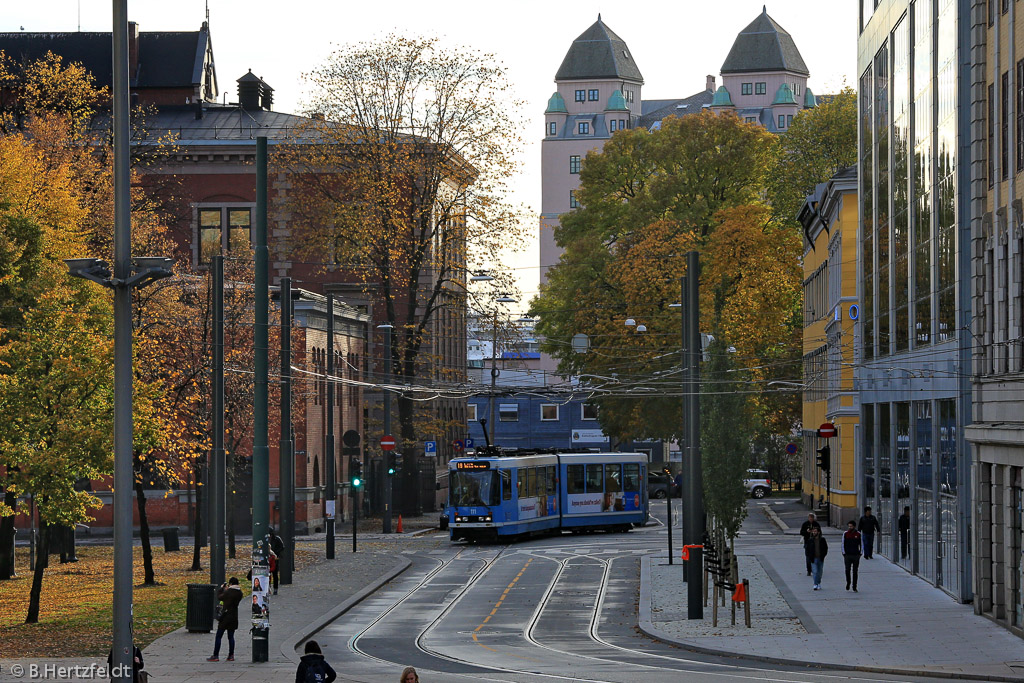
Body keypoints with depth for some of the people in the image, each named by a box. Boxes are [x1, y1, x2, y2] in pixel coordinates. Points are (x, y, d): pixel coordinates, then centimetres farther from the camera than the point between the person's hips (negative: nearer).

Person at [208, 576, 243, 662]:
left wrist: (221, 588, 13)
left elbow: (219, 597, -2)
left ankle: (215, 656, 1)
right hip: (234, 617, 6)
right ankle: (231, 655, 12)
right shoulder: (239, 593, 3)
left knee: (218, 636, 1)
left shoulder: (228, 592, -16)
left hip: (225, 616, -6)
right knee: (231, 637, 13)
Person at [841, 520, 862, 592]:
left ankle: (854, 587, 6)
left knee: (855, 572, 2)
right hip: (847, 555, 0)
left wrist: (860, 553, 1)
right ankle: (848, 583, 19)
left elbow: (861, 544, 8)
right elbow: (843, 544, 6)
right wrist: (844, 553, -2)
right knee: (847, 570, -4)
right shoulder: (845, 534, 2)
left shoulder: (858, 534, 1)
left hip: (856, 555, 0)